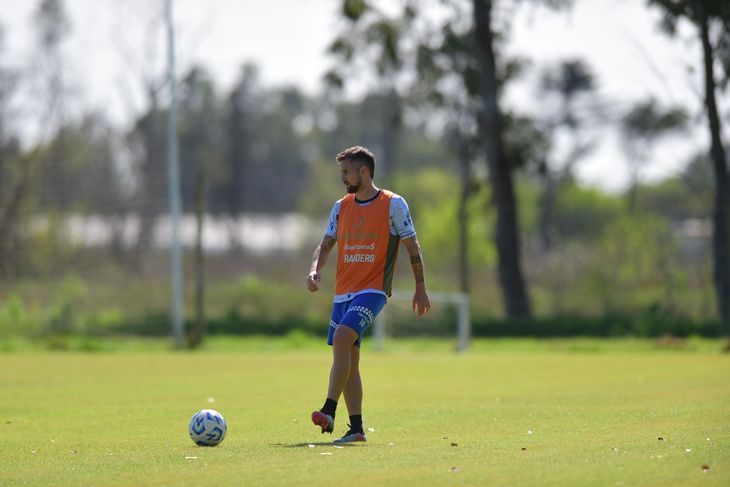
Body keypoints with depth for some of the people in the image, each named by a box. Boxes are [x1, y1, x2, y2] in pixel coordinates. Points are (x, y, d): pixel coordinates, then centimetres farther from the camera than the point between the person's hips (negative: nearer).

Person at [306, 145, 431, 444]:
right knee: (349, 359, 4)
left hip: (373, 290, -6)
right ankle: (356, 428, 9)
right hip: (343, 292, 6)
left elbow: (412, 247, 2)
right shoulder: (341, 207, 12)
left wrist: (421, 290, 2)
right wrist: (314, 270, -6)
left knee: (342, 337, -27)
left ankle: (329, 411, -30)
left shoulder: (393, 205, -3)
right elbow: (326, 244, 14)